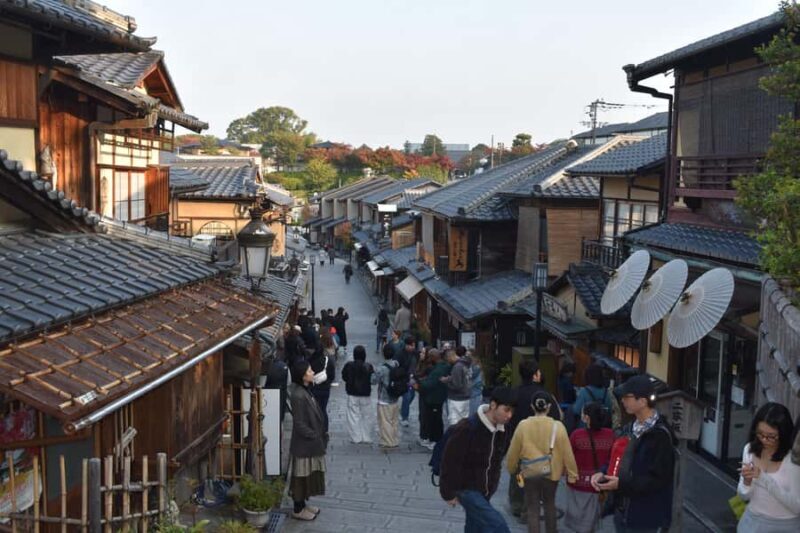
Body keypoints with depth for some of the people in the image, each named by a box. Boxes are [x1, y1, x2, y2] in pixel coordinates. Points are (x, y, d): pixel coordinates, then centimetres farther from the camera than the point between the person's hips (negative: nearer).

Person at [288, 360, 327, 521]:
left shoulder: (305, 392, 5)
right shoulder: (298, 396, -25)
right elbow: (299, 424, -23)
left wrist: (322, 433, 10)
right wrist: (315, 436, -16)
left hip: (310, 443, 9)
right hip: (303, 444, -9)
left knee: (308, 474, 20)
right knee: (302, 476, 4)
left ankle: (303, 504, 34)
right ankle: (298, 510, 18)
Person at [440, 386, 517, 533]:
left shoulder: (501, 431, -2)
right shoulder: (467, 429, -25)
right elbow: (450, 462, -19)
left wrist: (492, 485, 17)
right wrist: (448, 493, -14)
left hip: (485, 491, 8)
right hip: (467, 488, -8)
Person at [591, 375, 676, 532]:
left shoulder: (660, 435, -18)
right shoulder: (631, 428, 8)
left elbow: (658, 480, -21)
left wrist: (621, 484, -25)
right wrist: (603, 473, -4)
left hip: (648, 520, -8)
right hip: (623, 512, 8)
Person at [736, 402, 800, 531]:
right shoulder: (750, 449, -4)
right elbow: (745, 496, 1)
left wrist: (764, 478, -29)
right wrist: (747, 482, -20)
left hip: (784, 526, -4)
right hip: (752, 522, 4)